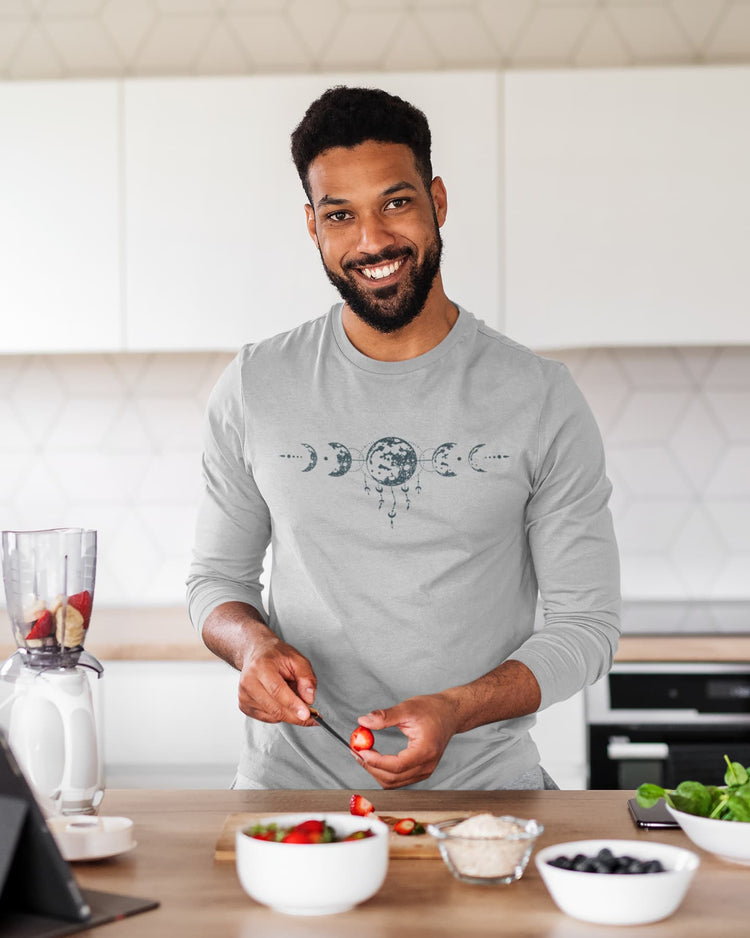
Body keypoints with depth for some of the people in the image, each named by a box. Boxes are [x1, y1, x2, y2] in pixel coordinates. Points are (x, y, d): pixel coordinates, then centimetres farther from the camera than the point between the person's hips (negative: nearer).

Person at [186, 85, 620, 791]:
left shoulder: (541, 400, 0)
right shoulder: (254, 389, 5)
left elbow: (589, 623, 1)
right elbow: (217, 576, 15)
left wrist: (456, 709, -16)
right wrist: (255, 644, -9)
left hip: (482, 780, 0)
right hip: (293, 777, 1)